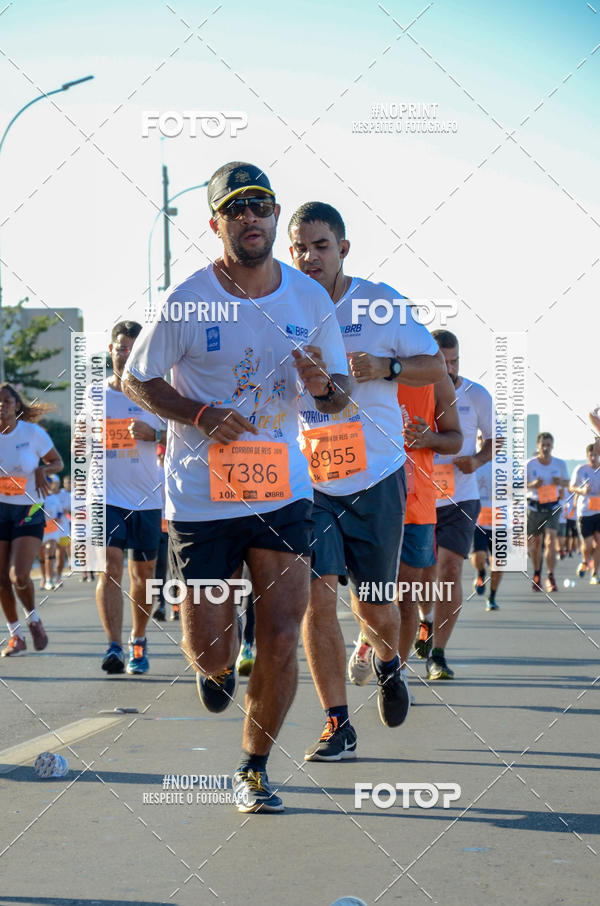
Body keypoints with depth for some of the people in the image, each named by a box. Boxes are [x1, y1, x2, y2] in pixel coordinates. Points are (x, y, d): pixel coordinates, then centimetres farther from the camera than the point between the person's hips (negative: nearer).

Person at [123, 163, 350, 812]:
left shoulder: (310, 298, 0)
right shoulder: (188, 301, -9)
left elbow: (339, 395, 9)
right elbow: (136, 378, 1)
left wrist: (324, 385, -16)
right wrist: (202, 415, -15)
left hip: (282, 494, 2)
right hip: (199, 499, -2)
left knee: (281, 643, -6)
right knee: (209, 653, 1)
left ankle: (254, 769, 15)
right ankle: (218, 666, 40)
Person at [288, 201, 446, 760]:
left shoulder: (380, 302, -3)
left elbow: (434, 366, 2)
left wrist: (384, 368, -17)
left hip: (376, 479, -1)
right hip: (307, 479, 1)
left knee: (374, 609, 6)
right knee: (316, 595, -14)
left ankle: (388, 662, 43)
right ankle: (338, 726, -5)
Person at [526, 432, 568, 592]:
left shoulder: (560, 464, -1)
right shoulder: (529, 464, -7)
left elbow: (567, 482, 12)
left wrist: (561, 482, -12)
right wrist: (532, 485, -23)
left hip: (552, 507, 0)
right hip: (534, 507, 0)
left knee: (551, 541, -16)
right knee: (535, 542, 10)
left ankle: (551, 577, -11)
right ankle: (537, 574, 31)